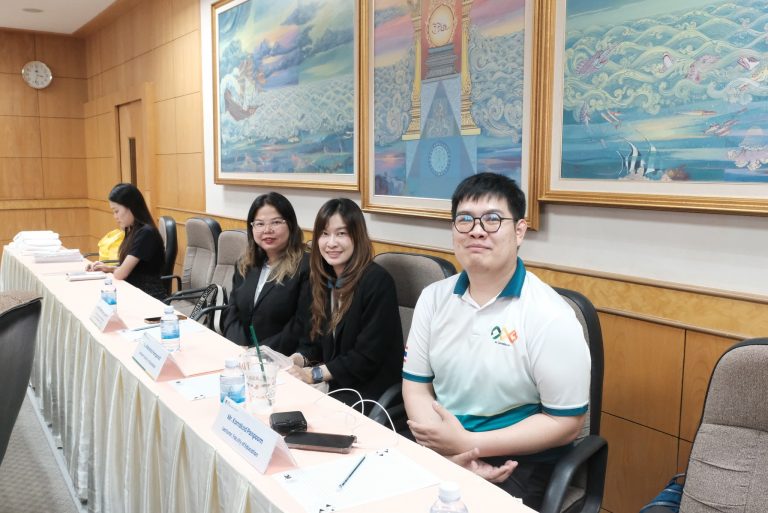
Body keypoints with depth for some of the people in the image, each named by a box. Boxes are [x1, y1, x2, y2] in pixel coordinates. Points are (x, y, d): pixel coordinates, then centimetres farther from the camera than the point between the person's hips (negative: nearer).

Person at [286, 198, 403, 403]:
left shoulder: (377, 282, -17)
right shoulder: (321, 279, 6)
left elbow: (368, 357, -19)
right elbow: (313, 339, 9)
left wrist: (313, 374, -20)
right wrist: (296, 360, -11)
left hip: (371, 393, -6)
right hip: (333, 387, 6)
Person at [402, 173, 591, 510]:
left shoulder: (550, 316, -13)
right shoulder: (433, 298, 2)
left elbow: (565, 422, -11)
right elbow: (416, 386, 4)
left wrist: (467, 443, -16)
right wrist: (448, 450, -14)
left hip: (517, 464, -4)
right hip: (439, 450, 4)